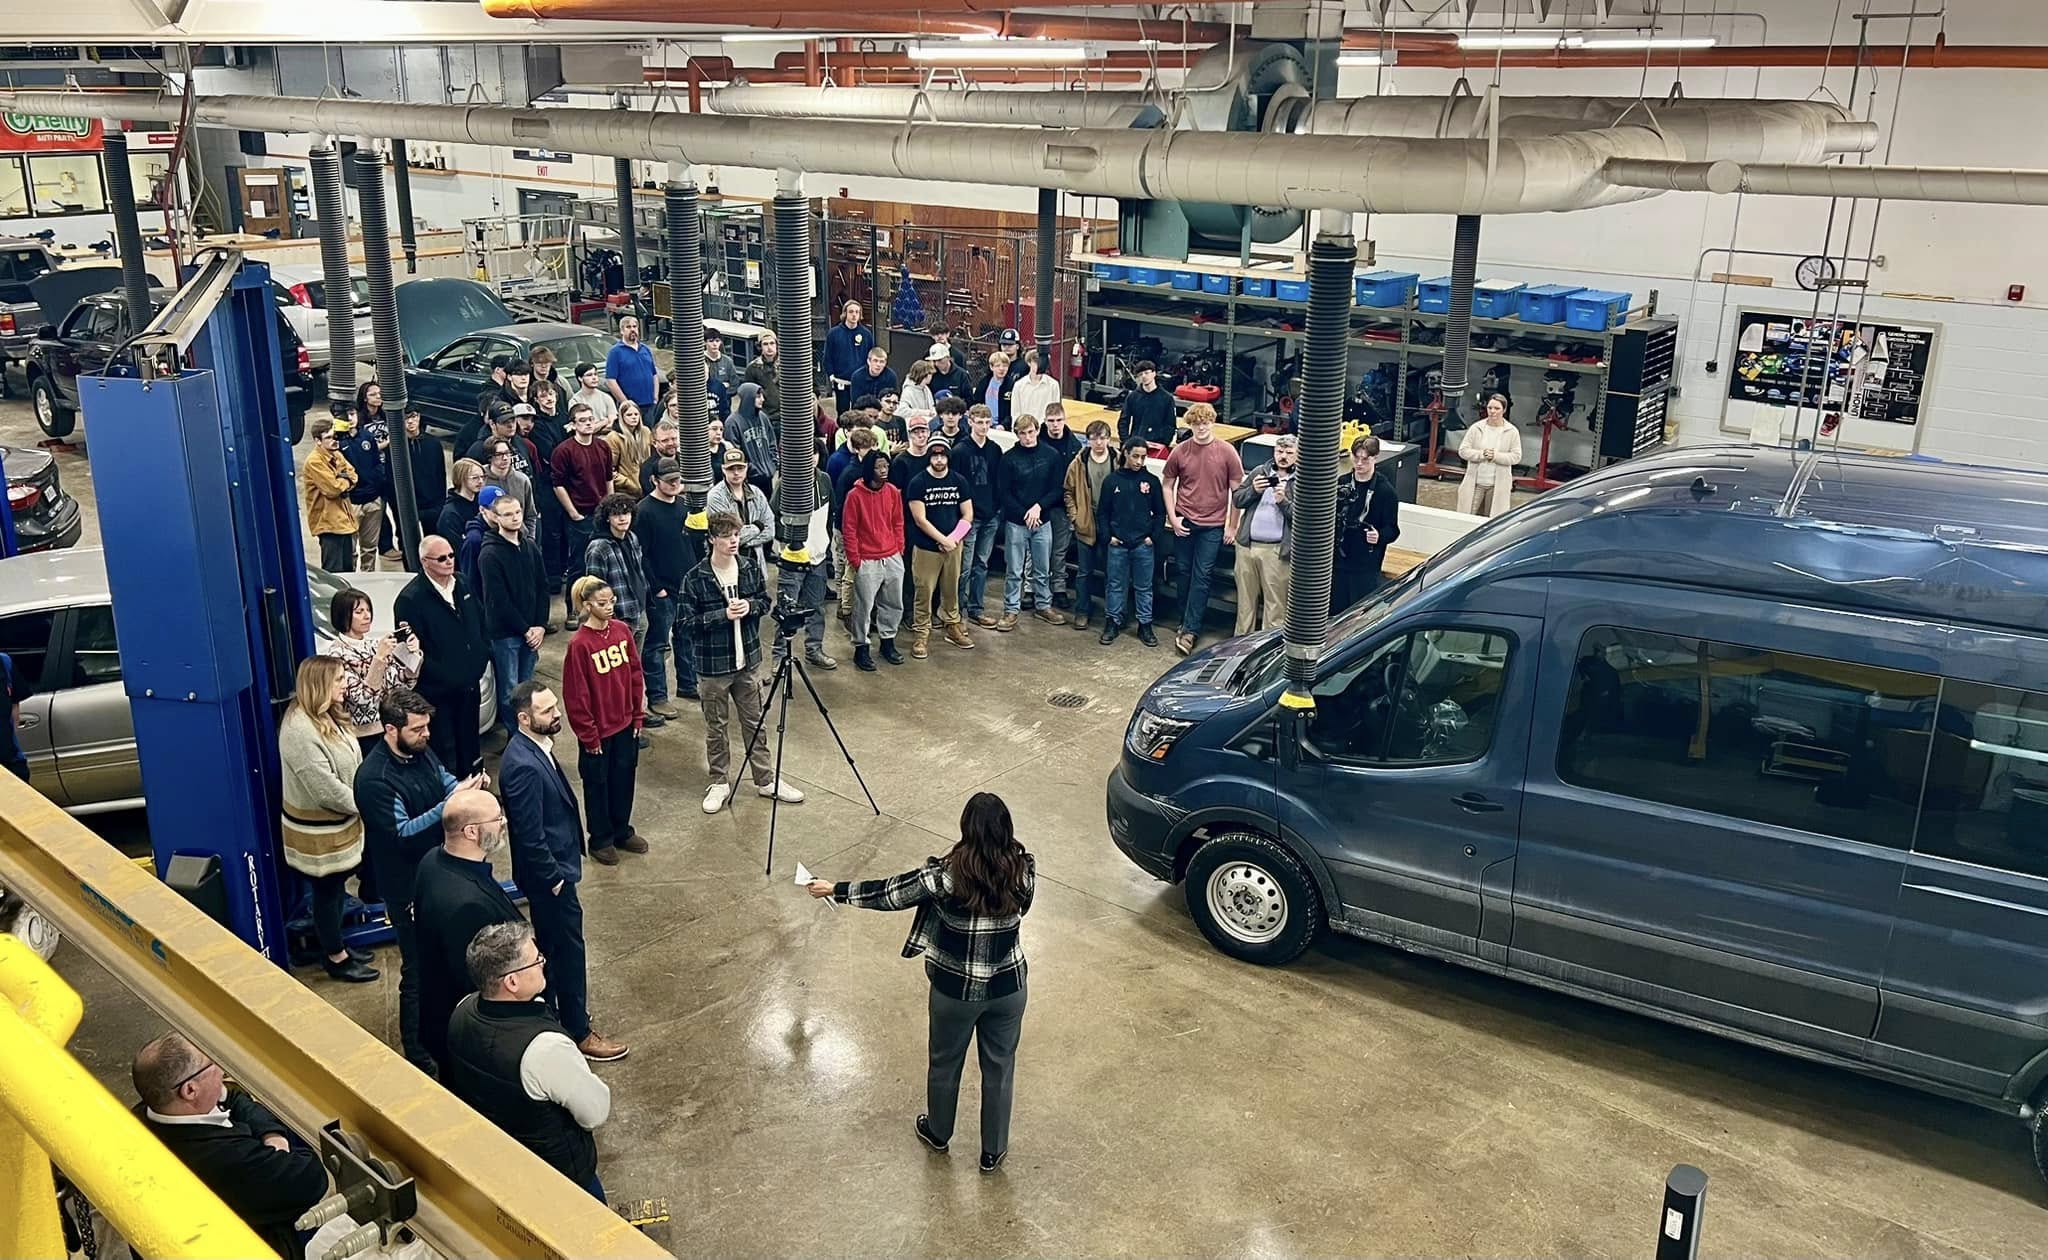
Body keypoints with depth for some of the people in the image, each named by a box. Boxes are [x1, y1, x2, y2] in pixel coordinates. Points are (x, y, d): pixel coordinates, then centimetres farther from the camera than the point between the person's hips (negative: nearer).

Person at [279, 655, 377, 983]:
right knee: (327, 892, 8)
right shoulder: (299, 730, -28)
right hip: (317, 831, -9)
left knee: (336, 888, 21)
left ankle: (335, 947, 37)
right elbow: (326, 789, -27)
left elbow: (350, 767, 13)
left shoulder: (325, 717, 4)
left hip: (337, 823, 9)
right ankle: (336, 959, 23)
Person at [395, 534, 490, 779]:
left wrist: (482, 656, 7)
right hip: (437, 692, -7)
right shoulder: (410, 599, -18)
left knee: (469, 741, 22)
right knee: (444, 749, 3)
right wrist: (444, 676, -22)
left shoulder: (463, 584, 5)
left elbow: (481, 621, 17)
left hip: (470, 683, 7)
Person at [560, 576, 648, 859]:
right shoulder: (579, 644, -19)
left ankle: (622, 831, 36)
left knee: (624, 778, 17)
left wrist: (638, 715, 6)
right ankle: (600, 839, 28)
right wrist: (589, 735, -11)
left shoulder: (621, 630, -3)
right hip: (597, 730, -5)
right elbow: (576, 695, -15)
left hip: (625, 723, 5)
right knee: (597, 783, 12)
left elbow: (635, 674, 6)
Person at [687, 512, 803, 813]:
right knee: (716, 727, 10)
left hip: (746, 661, 4)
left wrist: (750, 606, -12)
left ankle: (766, 780, 26)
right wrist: (723, 614, -22)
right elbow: (687, 621, -13)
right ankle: (719, 783, 25)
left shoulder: (750, 569, -2)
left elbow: (765, 601, 10)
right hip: (712, 666, -3)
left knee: (755, 722, 14)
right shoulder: (695, 579, -14)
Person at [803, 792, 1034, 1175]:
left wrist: (835, 890, 1)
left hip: (956, 990, -2)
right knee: (1000, 1069, 21)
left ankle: (938, 1134, 49)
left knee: (945, 1064, 24)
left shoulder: (946, 874, -25)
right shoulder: (1024, 871, -17)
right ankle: (993, 1152, 38)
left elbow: (890, 893, -12)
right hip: (1008, 988, 2)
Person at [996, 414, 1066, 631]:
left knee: (1043, 569, 13)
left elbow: (1057, 489, 1)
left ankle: (1044, 606, 27)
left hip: (1043, 521, 2)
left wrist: (1039, 506, -14)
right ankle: (1011, 610, 12)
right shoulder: (1009, 458, -6)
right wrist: (1024, 514, -13)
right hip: (1016, 523, -2)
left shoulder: (1050, 456, 0)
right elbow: (1003, 493, -6)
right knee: (1015, 571, 4)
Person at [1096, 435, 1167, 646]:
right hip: (1117, 544, 0)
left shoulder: (1152, 481, 2)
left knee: (1144, 587, 7)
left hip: (1143, 544, 0)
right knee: (1115, 585, 7)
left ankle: (1145, 625, 16)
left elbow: (1160, 513, 7)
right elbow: (1102, 512, 5)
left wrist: (1154, 536, -3)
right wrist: (1107, 536, -4)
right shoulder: (1112, 480, 1)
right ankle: (1113, 623, 17)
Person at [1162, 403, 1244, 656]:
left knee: (1202, 577, -2)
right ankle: (1186, 621, 25)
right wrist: (1172, 518, -1)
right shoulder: (1180, 452, -2)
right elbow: (1167, 485, 7)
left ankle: (1190, 630, -1)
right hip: (1184, 522, 2)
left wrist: (1232, 525, -2)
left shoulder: (1227, 452, -7)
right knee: (1184, 573, 10)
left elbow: (1237, 490, -1)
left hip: (1212, 525, -2)